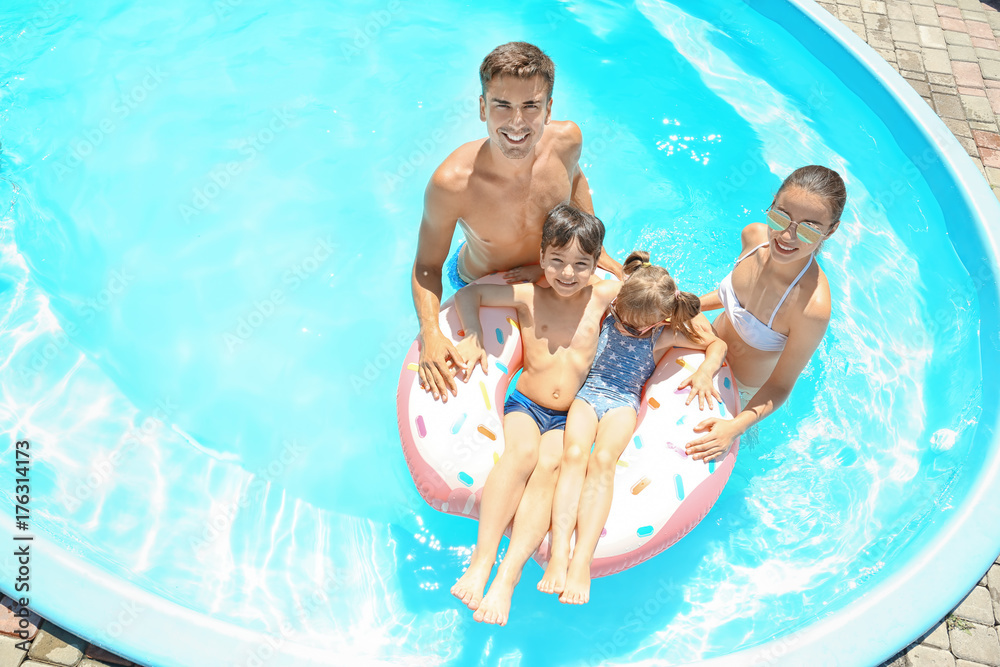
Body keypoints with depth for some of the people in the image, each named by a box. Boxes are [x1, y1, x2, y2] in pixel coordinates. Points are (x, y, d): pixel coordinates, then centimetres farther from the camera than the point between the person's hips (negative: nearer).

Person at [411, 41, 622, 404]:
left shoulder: (567, 139, -27)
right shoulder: (451, 183, -39)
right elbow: (426, 266, -23)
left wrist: (596, 249, 2)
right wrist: (430, 335, -39)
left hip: (552, 270, 4)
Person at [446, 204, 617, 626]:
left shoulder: (603, 296, 3)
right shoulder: (528, 297, 1)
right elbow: (466, 295, 7)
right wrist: (473, 337, -7)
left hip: (572, 416, 0)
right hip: (526, 403, 0)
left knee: (548, 464, -30)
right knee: (522, 451, -33)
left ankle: (507, 577, -37)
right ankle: (481, 561, -35)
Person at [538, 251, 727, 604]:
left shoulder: (665, 334, 4)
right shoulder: (605, 313, 7)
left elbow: (718, 344, 13)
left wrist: (704, 373, -4)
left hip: (624, 402, -1)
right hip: (588, 392, 2)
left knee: (602, 459, -32)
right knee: (574, 453, -30)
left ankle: (581, 561, -43)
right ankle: (558, 553, -42)